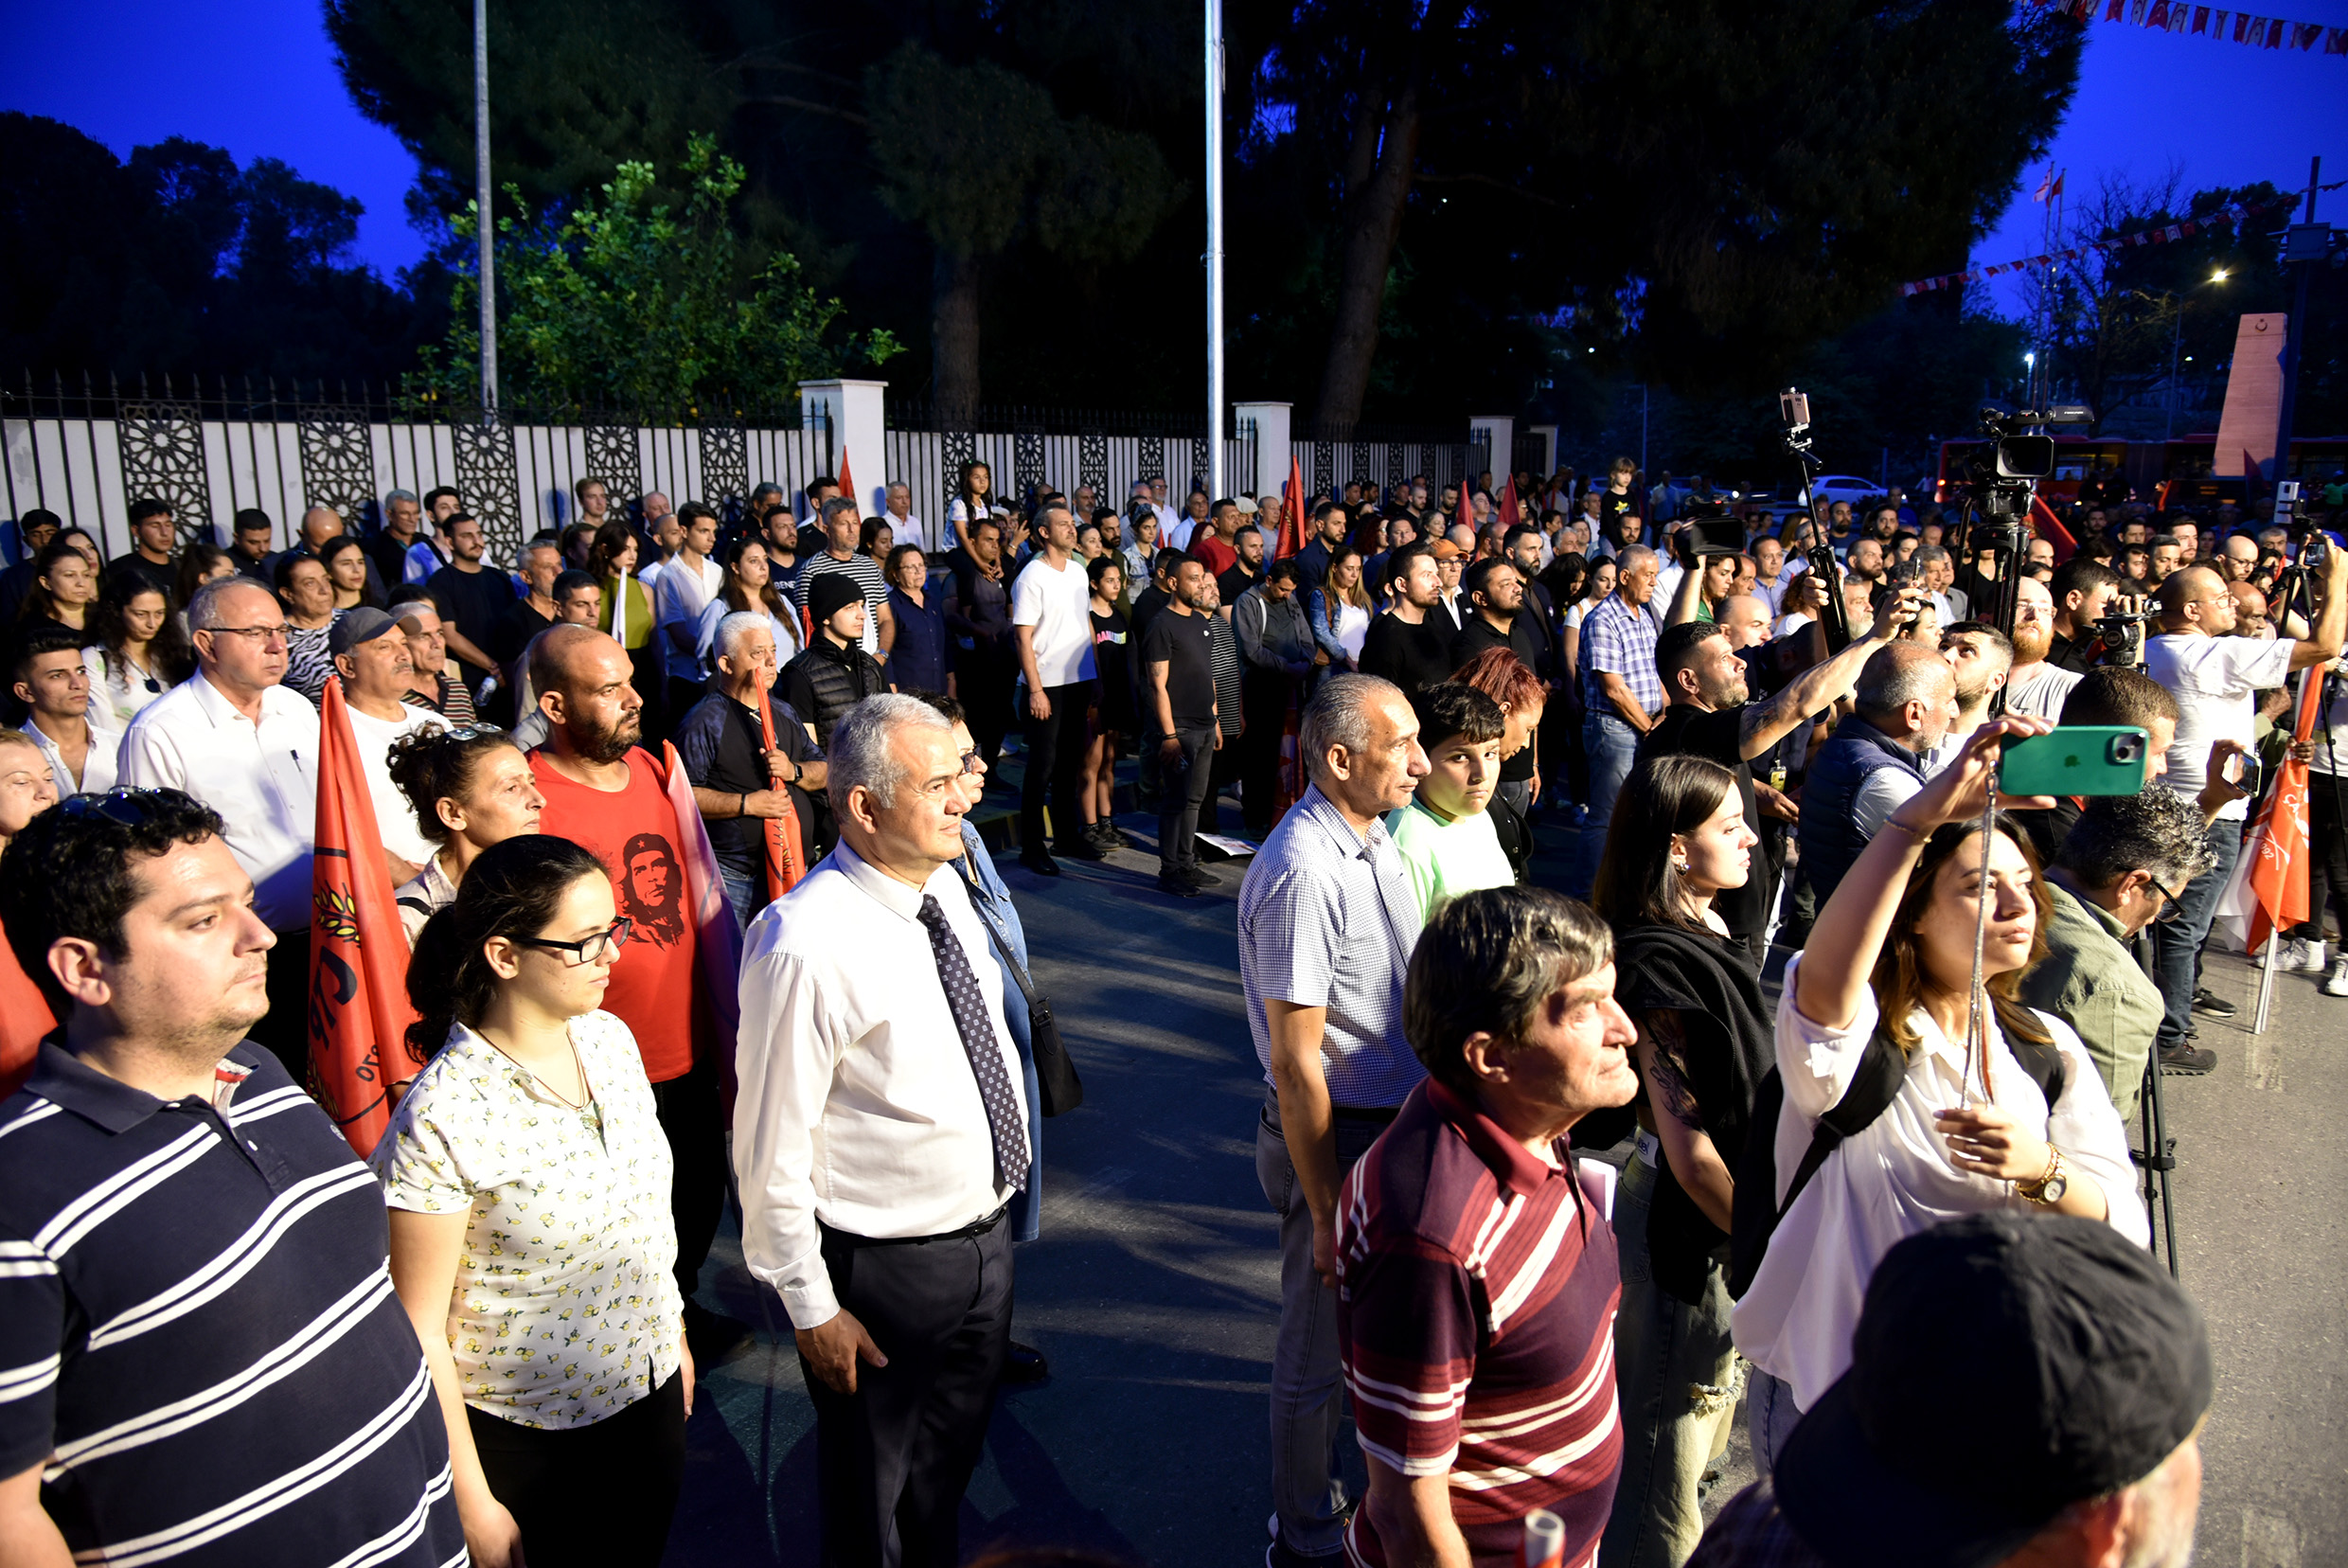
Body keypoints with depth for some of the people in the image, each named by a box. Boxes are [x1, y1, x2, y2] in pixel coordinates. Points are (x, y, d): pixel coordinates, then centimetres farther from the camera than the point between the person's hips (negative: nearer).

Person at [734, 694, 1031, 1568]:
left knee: (950, 1467, 30)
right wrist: (811, 1307, -15)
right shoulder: (807, 945, -28)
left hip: (987, 1232, 7)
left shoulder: (943, 884, -4)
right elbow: (771, 1149, -22)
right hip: (886, 1270, -7)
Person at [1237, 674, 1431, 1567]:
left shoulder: (1373, 834, 2)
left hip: (1397, 1118, 8)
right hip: (1334, 1134, -8)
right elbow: (1294, 1064, -24)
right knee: (1320, 1350, 12)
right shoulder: (1303, 872, -27)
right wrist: (1326, 1213, -19)